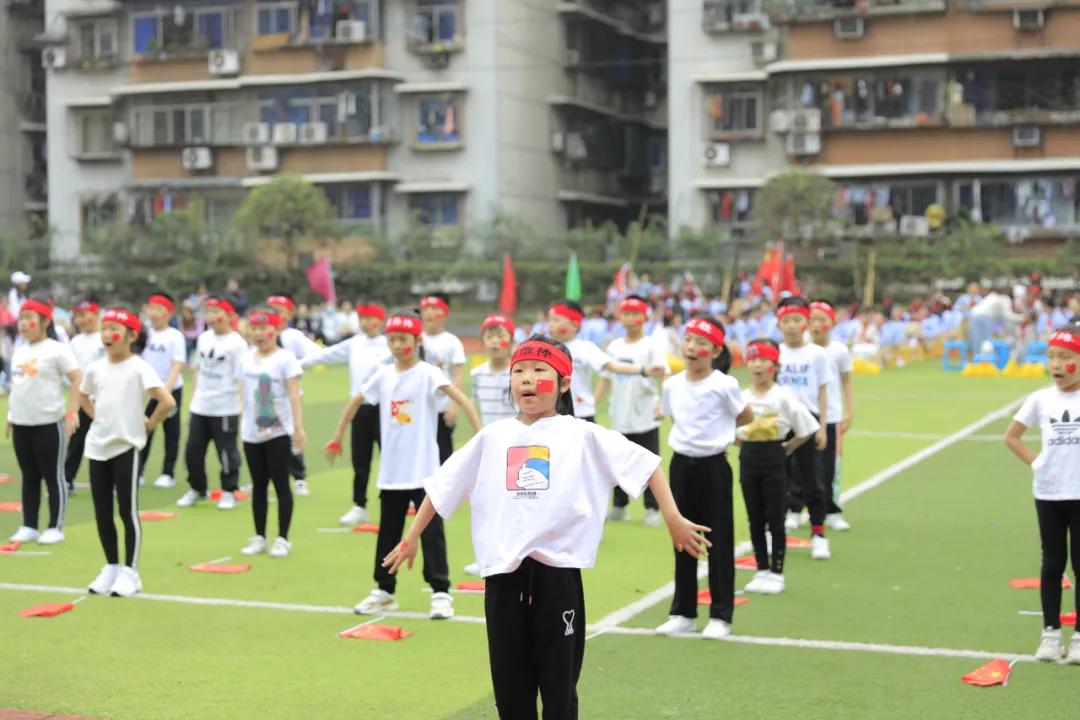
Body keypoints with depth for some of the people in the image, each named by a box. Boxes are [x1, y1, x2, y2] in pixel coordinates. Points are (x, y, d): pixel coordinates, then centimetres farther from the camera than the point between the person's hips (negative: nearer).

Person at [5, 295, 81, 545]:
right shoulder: (19, 352, 14)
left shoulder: (56, 349, -9)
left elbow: (78, 380, -12)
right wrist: (10, 417, 20)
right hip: (21, 424, 7)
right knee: (29, 477, 13)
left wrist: (71, 413, -18)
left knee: (53, 477, 0)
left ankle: (55, 528, 6)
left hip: (48, 423, -7)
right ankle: (29, 526, 19)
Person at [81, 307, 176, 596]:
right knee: (102, 512, 10)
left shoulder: (139, 368, -12)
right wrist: (98, 419, 11)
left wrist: (148, 425, -11)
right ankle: (111, 568, 21)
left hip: (126, 447, -6)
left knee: (127, 511, 0)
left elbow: (168, 401, -21)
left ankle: (130, 572, 7)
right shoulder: (95, 368, 6)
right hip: (97, 447, 6)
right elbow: (84, 397, 26)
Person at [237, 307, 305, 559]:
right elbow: (244, 394, 14)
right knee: (258, 485, 10)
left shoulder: (285, 358, -7)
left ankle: (283, 539, 4)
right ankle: (259, 537, 16)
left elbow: (293, 395, -11)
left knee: (281, 484, -1)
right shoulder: (246, 359, 9)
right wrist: (241, 425, 13)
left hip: (278, 432, -5)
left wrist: (298, 428, -17)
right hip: (252, 433, 5)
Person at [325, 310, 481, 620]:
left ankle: (440, 592, 3)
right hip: (391, 472, 5)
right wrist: (337, 438, 22)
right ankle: (384, 591, 24)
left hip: (423, 470, -5)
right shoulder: (383, 375, 5)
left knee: (431, 532, -3)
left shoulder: (428, 373, -10)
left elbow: (461, 398, -22)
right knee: (388, 532, 13)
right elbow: (356, 401, 20)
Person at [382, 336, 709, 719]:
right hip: (503, 574, 3)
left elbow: (644, 463, -2)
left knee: (559, 687, 6)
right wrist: (412, 538, 18)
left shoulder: (582, 435, 0)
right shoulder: (493, 437, 9)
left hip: (557, 572, -3)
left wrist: (674, 521, -8)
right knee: (510, 687, 12)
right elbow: (442, 485, 16)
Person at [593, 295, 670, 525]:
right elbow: (606, 378, 15)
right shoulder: (614, 347, 12)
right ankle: (619, 506, 20)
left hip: (646, 417, -4)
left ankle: (652, 509, 8)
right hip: (620, 417, 5)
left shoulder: (652, 346, -3)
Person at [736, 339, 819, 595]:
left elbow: (806, 430, -5)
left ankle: (776, 573, 10)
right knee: (755, 519, 9)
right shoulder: (740, 398, 0)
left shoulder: (783, 397, -8)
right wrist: (749, 446, 2)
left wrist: (784, 449, -4)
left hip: (775, 461, -3)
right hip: (748, 461, 3)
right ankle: (762, 571, 18)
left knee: (775, 519, 1)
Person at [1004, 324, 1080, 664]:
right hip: (1048, 494, 2)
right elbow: (1011, 436, 12)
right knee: (1052, 564, 9)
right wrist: (1035, 462, 1)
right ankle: (1050, 633, 15)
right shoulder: (1040, 399, 2)